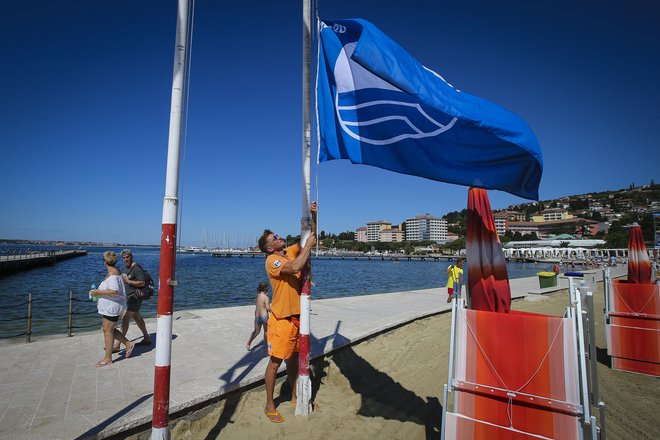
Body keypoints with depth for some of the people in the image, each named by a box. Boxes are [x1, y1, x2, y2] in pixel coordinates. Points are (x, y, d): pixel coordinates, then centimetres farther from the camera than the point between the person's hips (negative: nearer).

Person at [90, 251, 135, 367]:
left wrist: (99, 292, -21)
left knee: (107, 330, -1)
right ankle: (128, 344, 21)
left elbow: (115, 291, -29)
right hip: (109, 306, 10)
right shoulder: (115, 272, 11)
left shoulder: (112, 274, -20)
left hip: (112, 306, -10)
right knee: (107, 329, 16)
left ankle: (108, 358, 10)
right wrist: (100, 291, 19)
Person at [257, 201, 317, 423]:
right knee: (275, 361, 4)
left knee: (293, 358, 20)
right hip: (281, 319, -7)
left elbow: (311, 238, 12)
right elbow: (295, 267, -34)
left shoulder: (290, 252, 6)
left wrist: (314, 216, -2)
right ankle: (269, 406, 20)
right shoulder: (272, 260, -16)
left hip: (297, 317, 7)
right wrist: (309, 245, -22)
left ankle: (295, 397, 37)